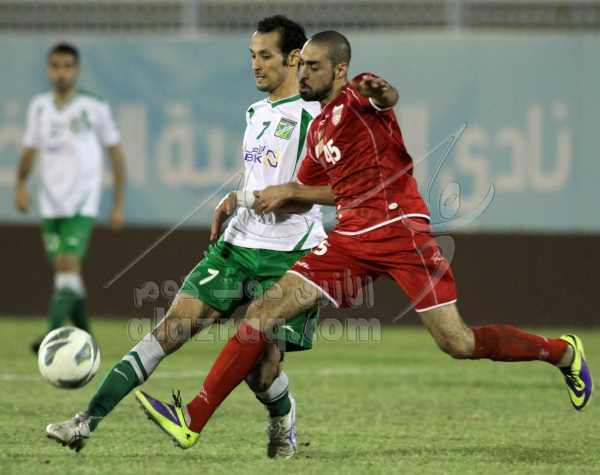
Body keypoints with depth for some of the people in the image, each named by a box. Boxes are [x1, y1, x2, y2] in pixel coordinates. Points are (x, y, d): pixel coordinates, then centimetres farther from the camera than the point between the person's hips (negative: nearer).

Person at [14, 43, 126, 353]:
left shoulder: (94, 107, -2)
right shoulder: (39, 107, 9)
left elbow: (115, 152, 4)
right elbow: (30, 150, 14)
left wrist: (119, 204, 2)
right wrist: (20, 184, -6)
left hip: (82, 201, -5)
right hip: (51, 203, 5)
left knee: (69, 263, -19)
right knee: (63, 270, 8)